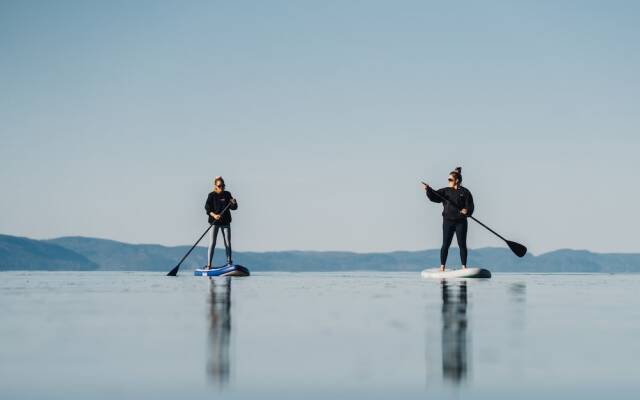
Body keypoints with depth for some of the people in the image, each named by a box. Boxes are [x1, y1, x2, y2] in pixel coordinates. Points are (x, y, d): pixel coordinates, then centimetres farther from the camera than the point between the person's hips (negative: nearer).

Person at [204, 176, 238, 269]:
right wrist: (214, 215, -25)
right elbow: (207, 208, -10)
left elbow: (233, 207, 7)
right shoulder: (212, 195, -4)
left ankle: (229, 262, 15)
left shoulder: (227, 194, 5)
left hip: (225, 222, 3)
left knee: (228, 243, 5)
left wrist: (234, 203, -16)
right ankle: (208, 265, -6)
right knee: (212, 243, -7)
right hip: (215, 222, -3)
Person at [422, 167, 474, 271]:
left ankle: (464, 266, 8)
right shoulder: (445, 191, 8)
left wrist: (466, 211, -27)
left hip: (461, 222, -2)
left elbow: (470, 206, -6)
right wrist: (428, 190, -21)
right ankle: (442, 266, 4)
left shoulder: (465, 192, -1)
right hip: (448, 221, 2)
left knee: (462, 245, 2)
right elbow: (434, 197, -3)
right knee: (445, 245, 1)